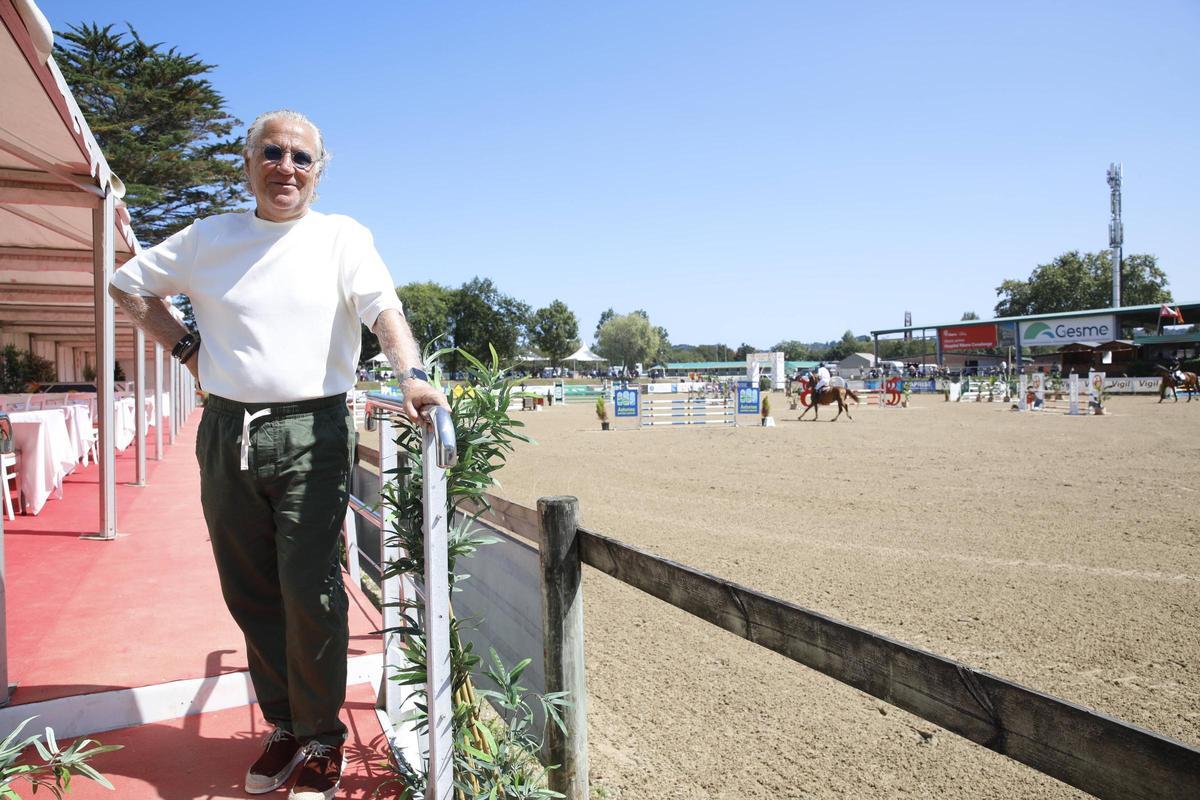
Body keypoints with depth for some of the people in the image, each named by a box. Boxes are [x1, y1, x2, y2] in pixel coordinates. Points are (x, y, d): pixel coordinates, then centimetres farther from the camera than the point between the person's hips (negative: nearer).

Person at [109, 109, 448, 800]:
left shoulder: (343, 237, 3)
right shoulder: (209, 238, 12)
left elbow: (384, 310, -12)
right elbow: (129, 284, 24)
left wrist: (412, 372, -31)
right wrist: (184, 347, 11)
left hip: (312, 435, -4)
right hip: (226, 435, 4)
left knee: (311, 591, -6)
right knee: (249, 592, 11)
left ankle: (322, 738, 13)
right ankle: (286, 724, 28)